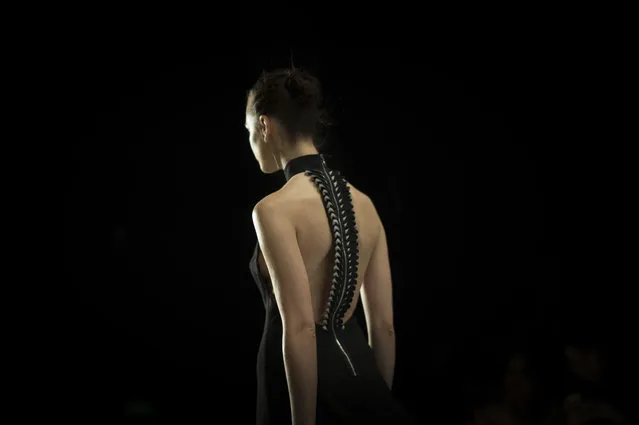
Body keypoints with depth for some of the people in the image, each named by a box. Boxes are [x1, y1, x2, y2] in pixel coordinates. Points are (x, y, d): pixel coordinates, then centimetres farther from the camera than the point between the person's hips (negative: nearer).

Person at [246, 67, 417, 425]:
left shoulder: (275, 209, -14)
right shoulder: (364, 203, 6)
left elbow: (299, 328, -21)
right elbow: (384, 325, 9)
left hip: (311, 392, -6)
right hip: (358, 370, 7)